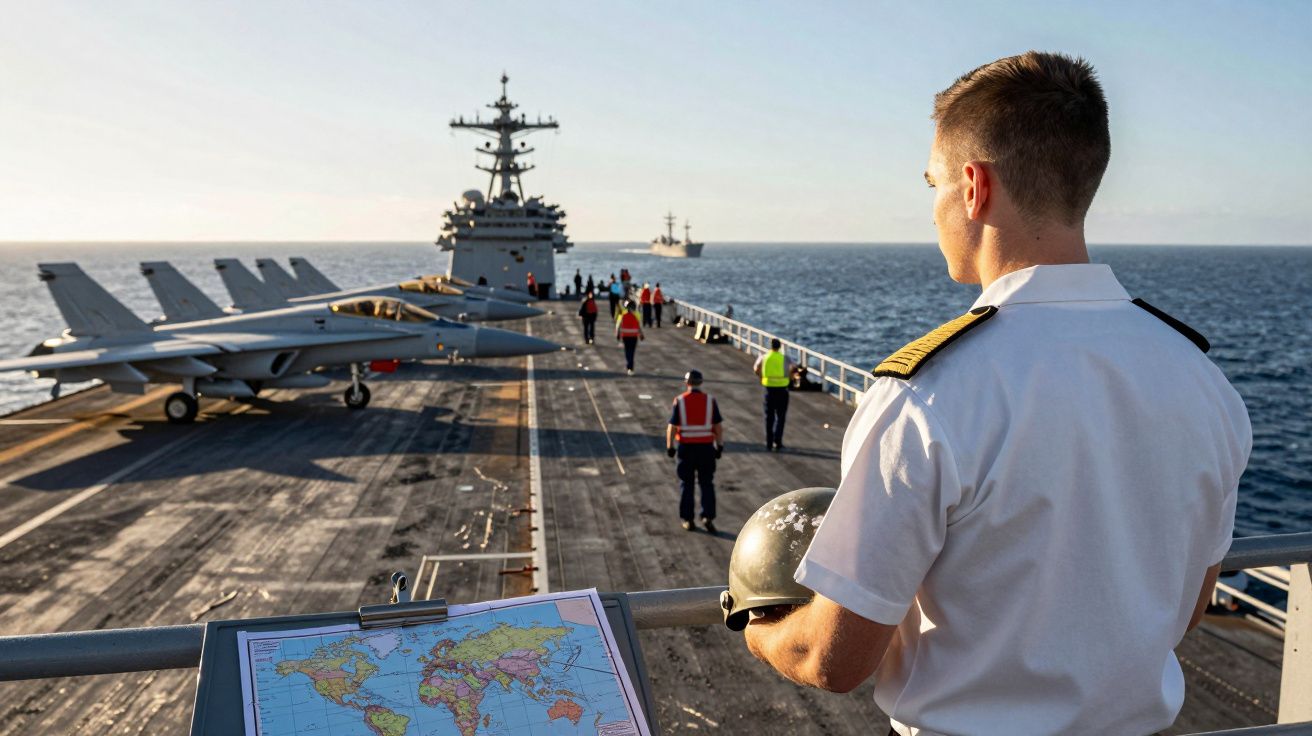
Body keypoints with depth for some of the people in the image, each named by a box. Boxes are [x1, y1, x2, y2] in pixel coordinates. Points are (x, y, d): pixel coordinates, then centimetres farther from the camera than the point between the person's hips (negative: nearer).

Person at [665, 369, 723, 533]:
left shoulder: (679, 401, -6)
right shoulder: (710, 401, -3)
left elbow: (672, 427, -7)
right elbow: (718, 427, -3)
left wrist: (669, 447, 3)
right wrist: (719, 447, 6)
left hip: (686, 447, 0)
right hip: (706, 447, 1)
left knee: (686, 485, 11)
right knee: (707, 484, 11)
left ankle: (688, 520, 14)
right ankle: (708, 517, 0)